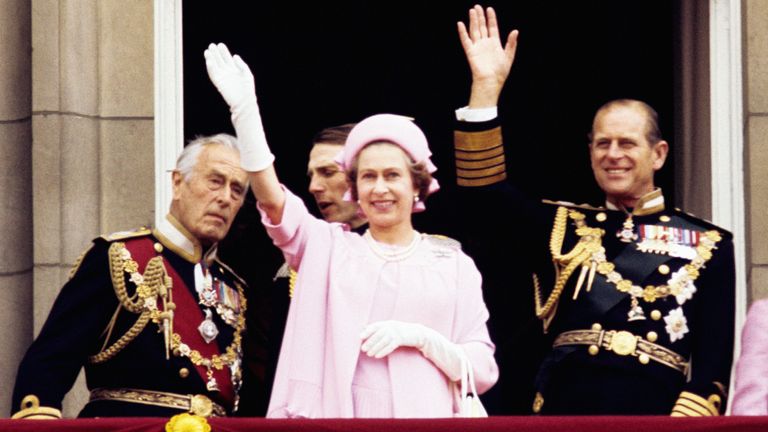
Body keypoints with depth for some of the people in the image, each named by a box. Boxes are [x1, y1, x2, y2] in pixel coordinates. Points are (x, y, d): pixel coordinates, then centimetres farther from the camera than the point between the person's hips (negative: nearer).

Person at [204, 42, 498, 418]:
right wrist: (244, 109, -15)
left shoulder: (454, 265, 7)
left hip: (424, 416, 0)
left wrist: (419, 337, -12)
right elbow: (272, 198, -6)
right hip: (338, 414, 0)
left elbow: (483, 373, 4)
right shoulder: (328, 247, 10)